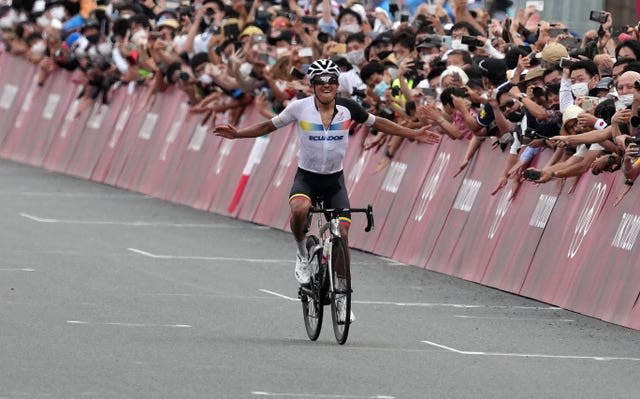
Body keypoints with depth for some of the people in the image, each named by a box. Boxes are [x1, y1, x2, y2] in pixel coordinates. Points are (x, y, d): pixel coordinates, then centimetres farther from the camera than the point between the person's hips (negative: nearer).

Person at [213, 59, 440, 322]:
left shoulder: (347, 108, -6)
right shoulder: (300, 108, -10)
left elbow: (377, 123, 9)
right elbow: (269, 126, 1)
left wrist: (414, 134, 9)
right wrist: (236, 134, -9)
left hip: (334, 179, 2)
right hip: (306, 177, -2)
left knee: (342, 233, -8)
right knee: (300, 210, -35)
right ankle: (302, 254, -5)